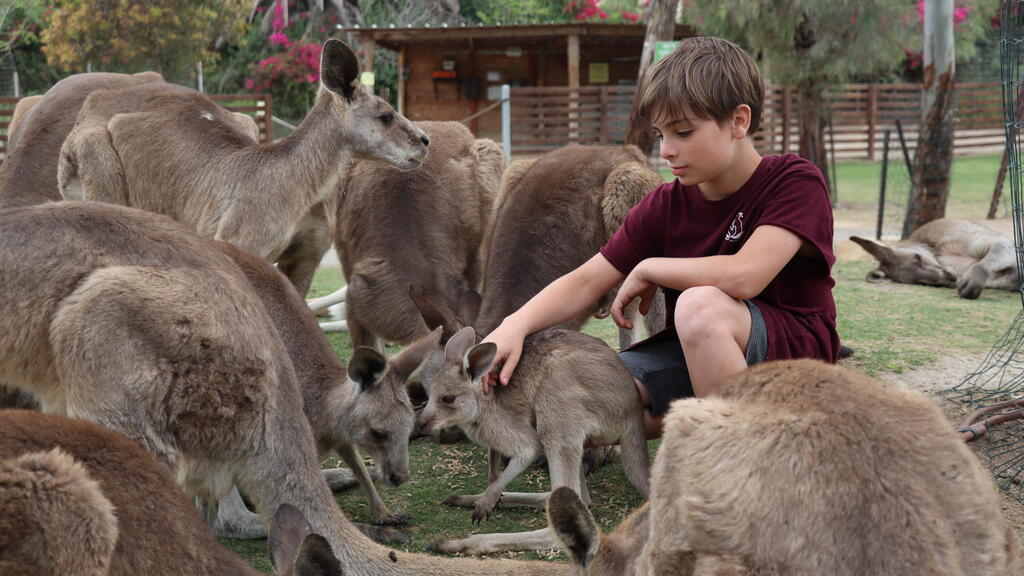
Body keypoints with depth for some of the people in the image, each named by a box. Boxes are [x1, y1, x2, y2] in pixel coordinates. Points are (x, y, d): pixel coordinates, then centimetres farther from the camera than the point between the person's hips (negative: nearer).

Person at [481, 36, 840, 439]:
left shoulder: (796, 182, -14)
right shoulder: (665, 206, 3)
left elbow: (743, 277, -30)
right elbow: (585, 283, -2)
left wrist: (647, 269, -14)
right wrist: (515, 326, -21)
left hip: (793, 353, -5)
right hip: (692, 356, 6)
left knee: (699, 304, -37)